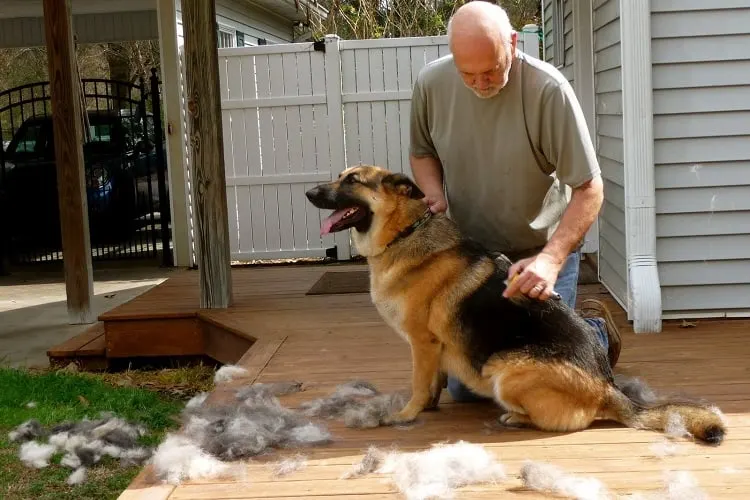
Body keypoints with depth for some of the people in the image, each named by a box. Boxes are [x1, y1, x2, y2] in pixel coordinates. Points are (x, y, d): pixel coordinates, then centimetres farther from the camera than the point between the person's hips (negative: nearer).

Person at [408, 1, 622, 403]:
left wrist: (550, 259, -33)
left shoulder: (548, 89, -24)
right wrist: (435, 195, -12)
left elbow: (589, 189, -20)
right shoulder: (431, 83, -11)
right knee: (464, 388, 9)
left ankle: (593, 330, 25)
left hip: (543, 250, -4)